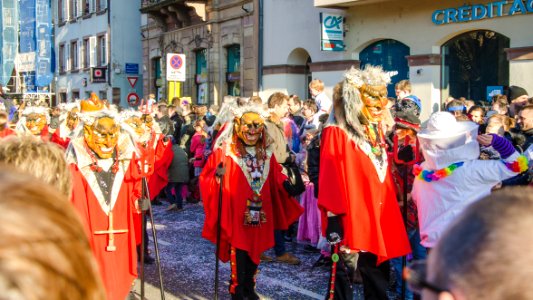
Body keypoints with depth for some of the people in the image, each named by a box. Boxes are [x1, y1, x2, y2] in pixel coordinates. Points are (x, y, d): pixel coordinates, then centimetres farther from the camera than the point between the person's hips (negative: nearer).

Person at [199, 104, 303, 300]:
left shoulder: (266, 153, 8)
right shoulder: (225, 151, -7)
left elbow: (275, 178, 16)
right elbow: (206, 177, -9)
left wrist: (286, 184, -2)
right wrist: (217, 175, -29)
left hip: (259, 214, 5)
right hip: (236, 214, -5)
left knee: (255, 252, 14)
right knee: (238, 254, -2)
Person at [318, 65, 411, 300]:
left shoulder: (376, 129, 13)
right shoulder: (337, 132, -11)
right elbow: (329, 178, -16)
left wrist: (390, 209, 17)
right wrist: (333, 216, -21)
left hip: (379, 216, 8)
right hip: (350, 218, -8)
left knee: (379, 276, 16)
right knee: (344, 276, 1)